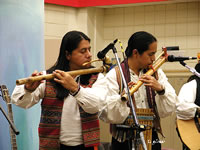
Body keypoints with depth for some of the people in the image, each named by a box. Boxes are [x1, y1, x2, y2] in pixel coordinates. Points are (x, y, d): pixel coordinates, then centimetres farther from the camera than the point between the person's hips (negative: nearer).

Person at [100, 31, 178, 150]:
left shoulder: (157, 73, 4)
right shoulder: (114, 76, -8)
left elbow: (169, 110, -4)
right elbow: (106, 115, -17)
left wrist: (160, 89, -19)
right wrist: (122, 98, -32)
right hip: (124, 140, -3)